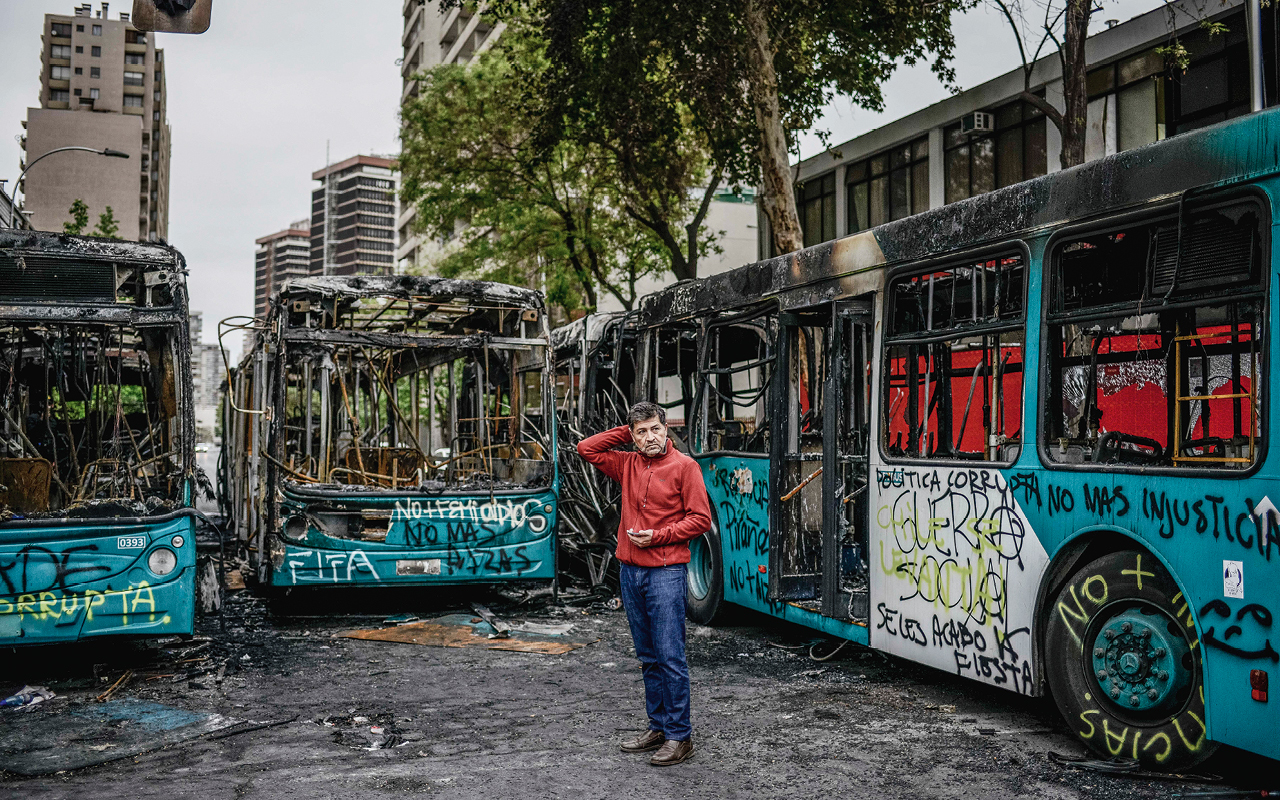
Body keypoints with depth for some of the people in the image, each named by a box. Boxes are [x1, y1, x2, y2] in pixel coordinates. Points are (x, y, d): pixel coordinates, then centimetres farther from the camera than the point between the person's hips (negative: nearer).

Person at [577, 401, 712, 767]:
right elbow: (587, 448, 14)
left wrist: (658, 536, -13)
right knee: (648, 657, 14)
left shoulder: (684, 466, -5)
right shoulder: (628, 464, 10)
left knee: (670, 657, -4)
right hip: (631, 570, 6)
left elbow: (700, 519, -7)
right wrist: (626, 432, 7)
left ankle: (680, 736, 3)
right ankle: (658, 727, 23)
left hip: (666, 572, -6)